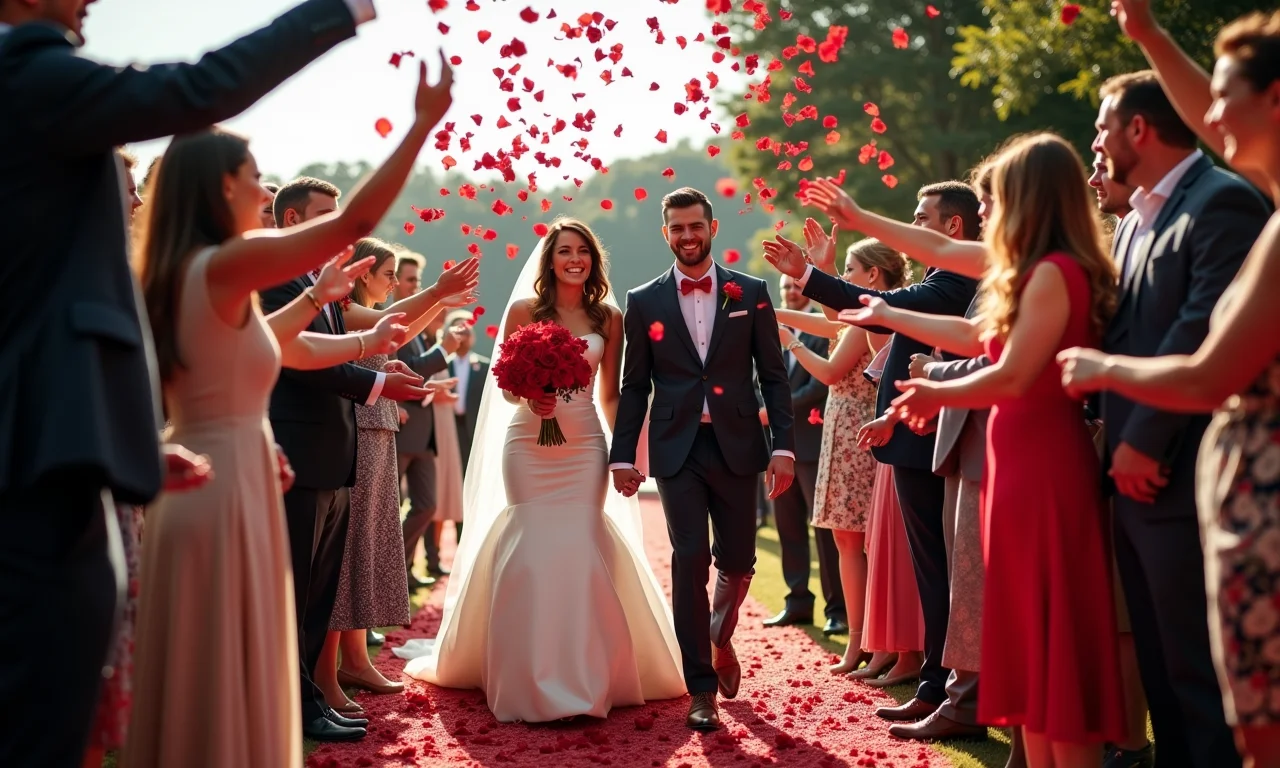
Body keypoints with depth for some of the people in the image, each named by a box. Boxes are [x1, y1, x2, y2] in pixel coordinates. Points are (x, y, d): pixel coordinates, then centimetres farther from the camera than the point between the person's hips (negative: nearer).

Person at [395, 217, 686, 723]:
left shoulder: (608, 317, 6)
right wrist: (530, 394, -19)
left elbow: (609, 394, 10)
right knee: (529, 551, -4)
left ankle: (584, 673, 10)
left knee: (582, 549, -3)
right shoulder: (524, 310, 1)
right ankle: (530, 676, 9)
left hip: (585, 446, 1)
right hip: (528, 444, -1)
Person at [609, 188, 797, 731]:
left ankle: (720, 638, 39)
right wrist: (623, 455, 2)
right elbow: (634, 386, 8)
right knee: (690, 560, -8)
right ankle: (701, 688, 2)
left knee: (736, 562, 6)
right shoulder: (644, 302, 6)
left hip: (736, 446, 1)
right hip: (677, 449, -1)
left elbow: (773, 375, 4)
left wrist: (783, 446, -4)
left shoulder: (750, 293, 5)